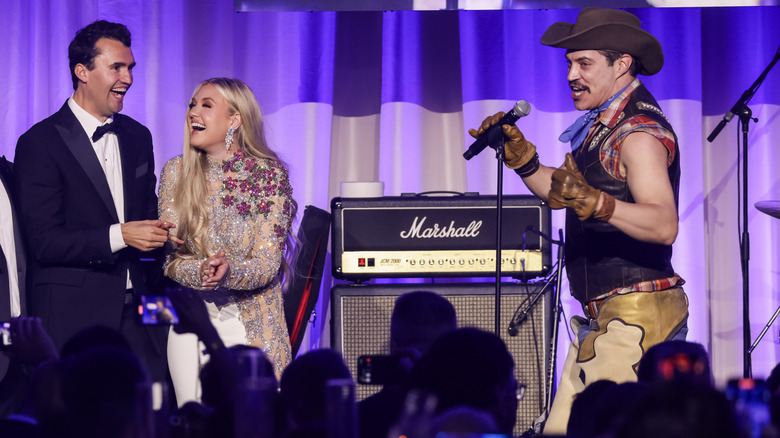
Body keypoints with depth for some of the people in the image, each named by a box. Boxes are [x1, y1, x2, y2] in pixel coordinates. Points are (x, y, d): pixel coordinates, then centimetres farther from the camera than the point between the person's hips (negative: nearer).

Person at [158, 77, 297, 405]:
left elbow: (267, 263, -11)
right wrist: (200, 272, -24)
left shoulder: (268, 174, -7)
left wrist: (229, 272, -32)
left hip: (251, 323, -2)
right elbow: (170, 257, -2)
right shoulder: (176, 172, 1)